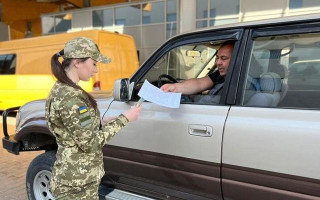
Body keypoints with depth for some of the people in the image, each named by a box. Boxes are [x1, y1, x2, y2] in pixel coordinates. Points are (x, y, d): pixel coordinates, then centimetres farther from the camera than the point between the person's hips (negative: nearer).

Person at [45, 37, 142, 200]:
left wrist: (102, 123, 3)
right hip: (77, 184, -9)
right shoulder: (70, 98, -24)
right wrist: (123, 119, -17)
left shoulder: (61, 90, 6)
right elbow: (89, 143, -22)